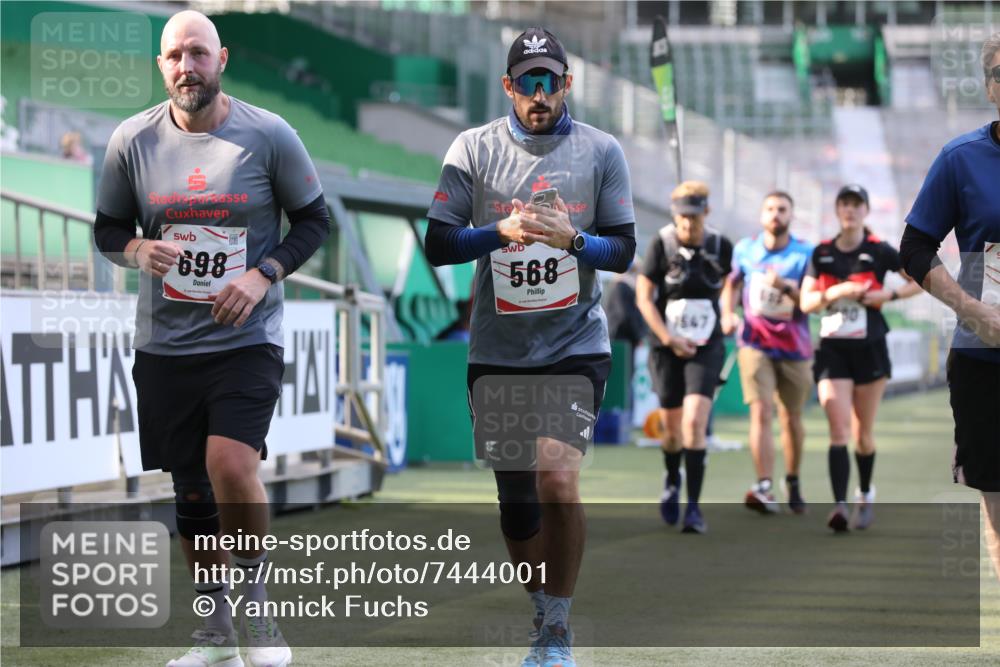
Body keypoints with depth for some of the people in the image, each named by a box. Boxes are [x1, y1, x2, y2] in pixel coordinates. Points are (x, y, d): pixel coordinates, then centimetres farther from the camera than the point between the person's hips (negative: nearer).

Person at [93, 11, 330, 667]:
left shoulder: (269, 135, -6)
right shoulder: (133, 140, -1)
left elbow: (315, 220, 3)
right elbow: (108, 229, 9)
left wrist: (263, 274, -12)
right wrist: (139, 250, -14)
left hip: (247, 340, -3)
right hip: (165, 346, 3)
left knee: (231, 466, -22)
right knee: (190, 492, 9)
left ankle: (258, 603, 2)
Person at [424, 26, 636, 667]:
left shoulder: (601, 150, 1)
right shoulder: (473, 149, 1)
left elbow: (623, 250, 2)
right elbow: (438, 244, -1)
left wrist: (571, 238, -17)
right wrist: (502, 231, -17)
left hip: (576, 345, -2)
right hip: (498, 351, 2)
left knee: (558, 477, -20)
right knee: (514, 498, 8)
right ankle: (543, 613, 30)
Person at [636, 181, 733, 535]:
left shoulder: (720, 247, -3)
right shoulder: (661, 245, -8)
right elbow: (643, 297, -6)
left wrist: (729, 316, 9)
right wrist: (668, 338, -12)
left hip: (706, 347, 0)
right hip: (666, 347, 0)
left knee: (694, 422, -17)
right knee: (671, 428, 8)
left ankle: (693, 507, -14)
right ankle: (672, 482, 41)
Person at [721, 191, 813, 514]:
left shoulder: (806, 254, -5)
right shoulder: (745, 250, 2)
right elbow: (732, 284, 18)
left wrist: (786, 287, -26)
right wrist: (727, 313, 1)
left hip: (794, 348, 0)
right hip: (755, 344, 0)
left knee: (792, 419, 10)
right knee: (761, 413, -15)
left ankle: (793, 483, 30)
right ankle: (764, 488, -22)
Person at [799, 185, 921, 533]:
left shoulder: (879, 252, -3)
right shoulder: (821, 254, 4)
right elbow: (806, 303, 2)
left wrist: (890, 295, -11)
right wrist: (834, 292, -15)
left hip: (869, 350, -1)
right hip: (833, 350, 1)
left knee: (862, 434, 7)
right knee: (838, 430, -13)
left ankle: (865, 496, 31)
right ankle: (840, 504, -21)